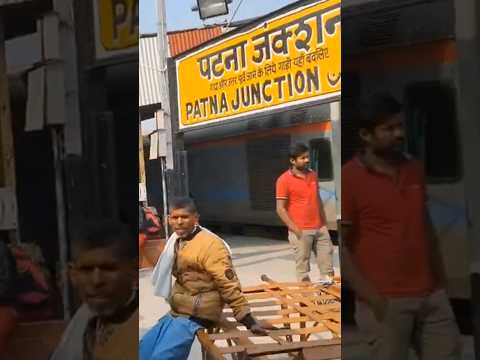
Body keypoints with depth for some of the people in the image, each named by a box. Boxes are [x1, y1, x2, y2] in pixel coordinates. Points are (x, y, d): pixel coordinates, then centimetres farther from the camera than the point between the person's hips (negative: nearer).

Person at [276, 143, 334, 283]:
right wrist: (294, 229, -15)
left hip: (320, 228, 6)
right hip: (301, 231, -6)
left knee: (327, 261, 9)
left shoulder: (313, 175, 11)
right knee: (302, 265, -1)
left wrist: (324, 222, 16)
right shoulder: (284, 180, -9)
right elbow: (280, 209, -10)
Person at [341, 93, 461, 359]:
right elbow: (340, 246, -10)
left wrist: (441, 282, 15)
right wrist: (371, 297, -15)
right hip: (386, 301, -6)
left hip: (431, 296, 6)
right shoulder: (349, 178, -9)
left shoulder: (414, 170, 11)